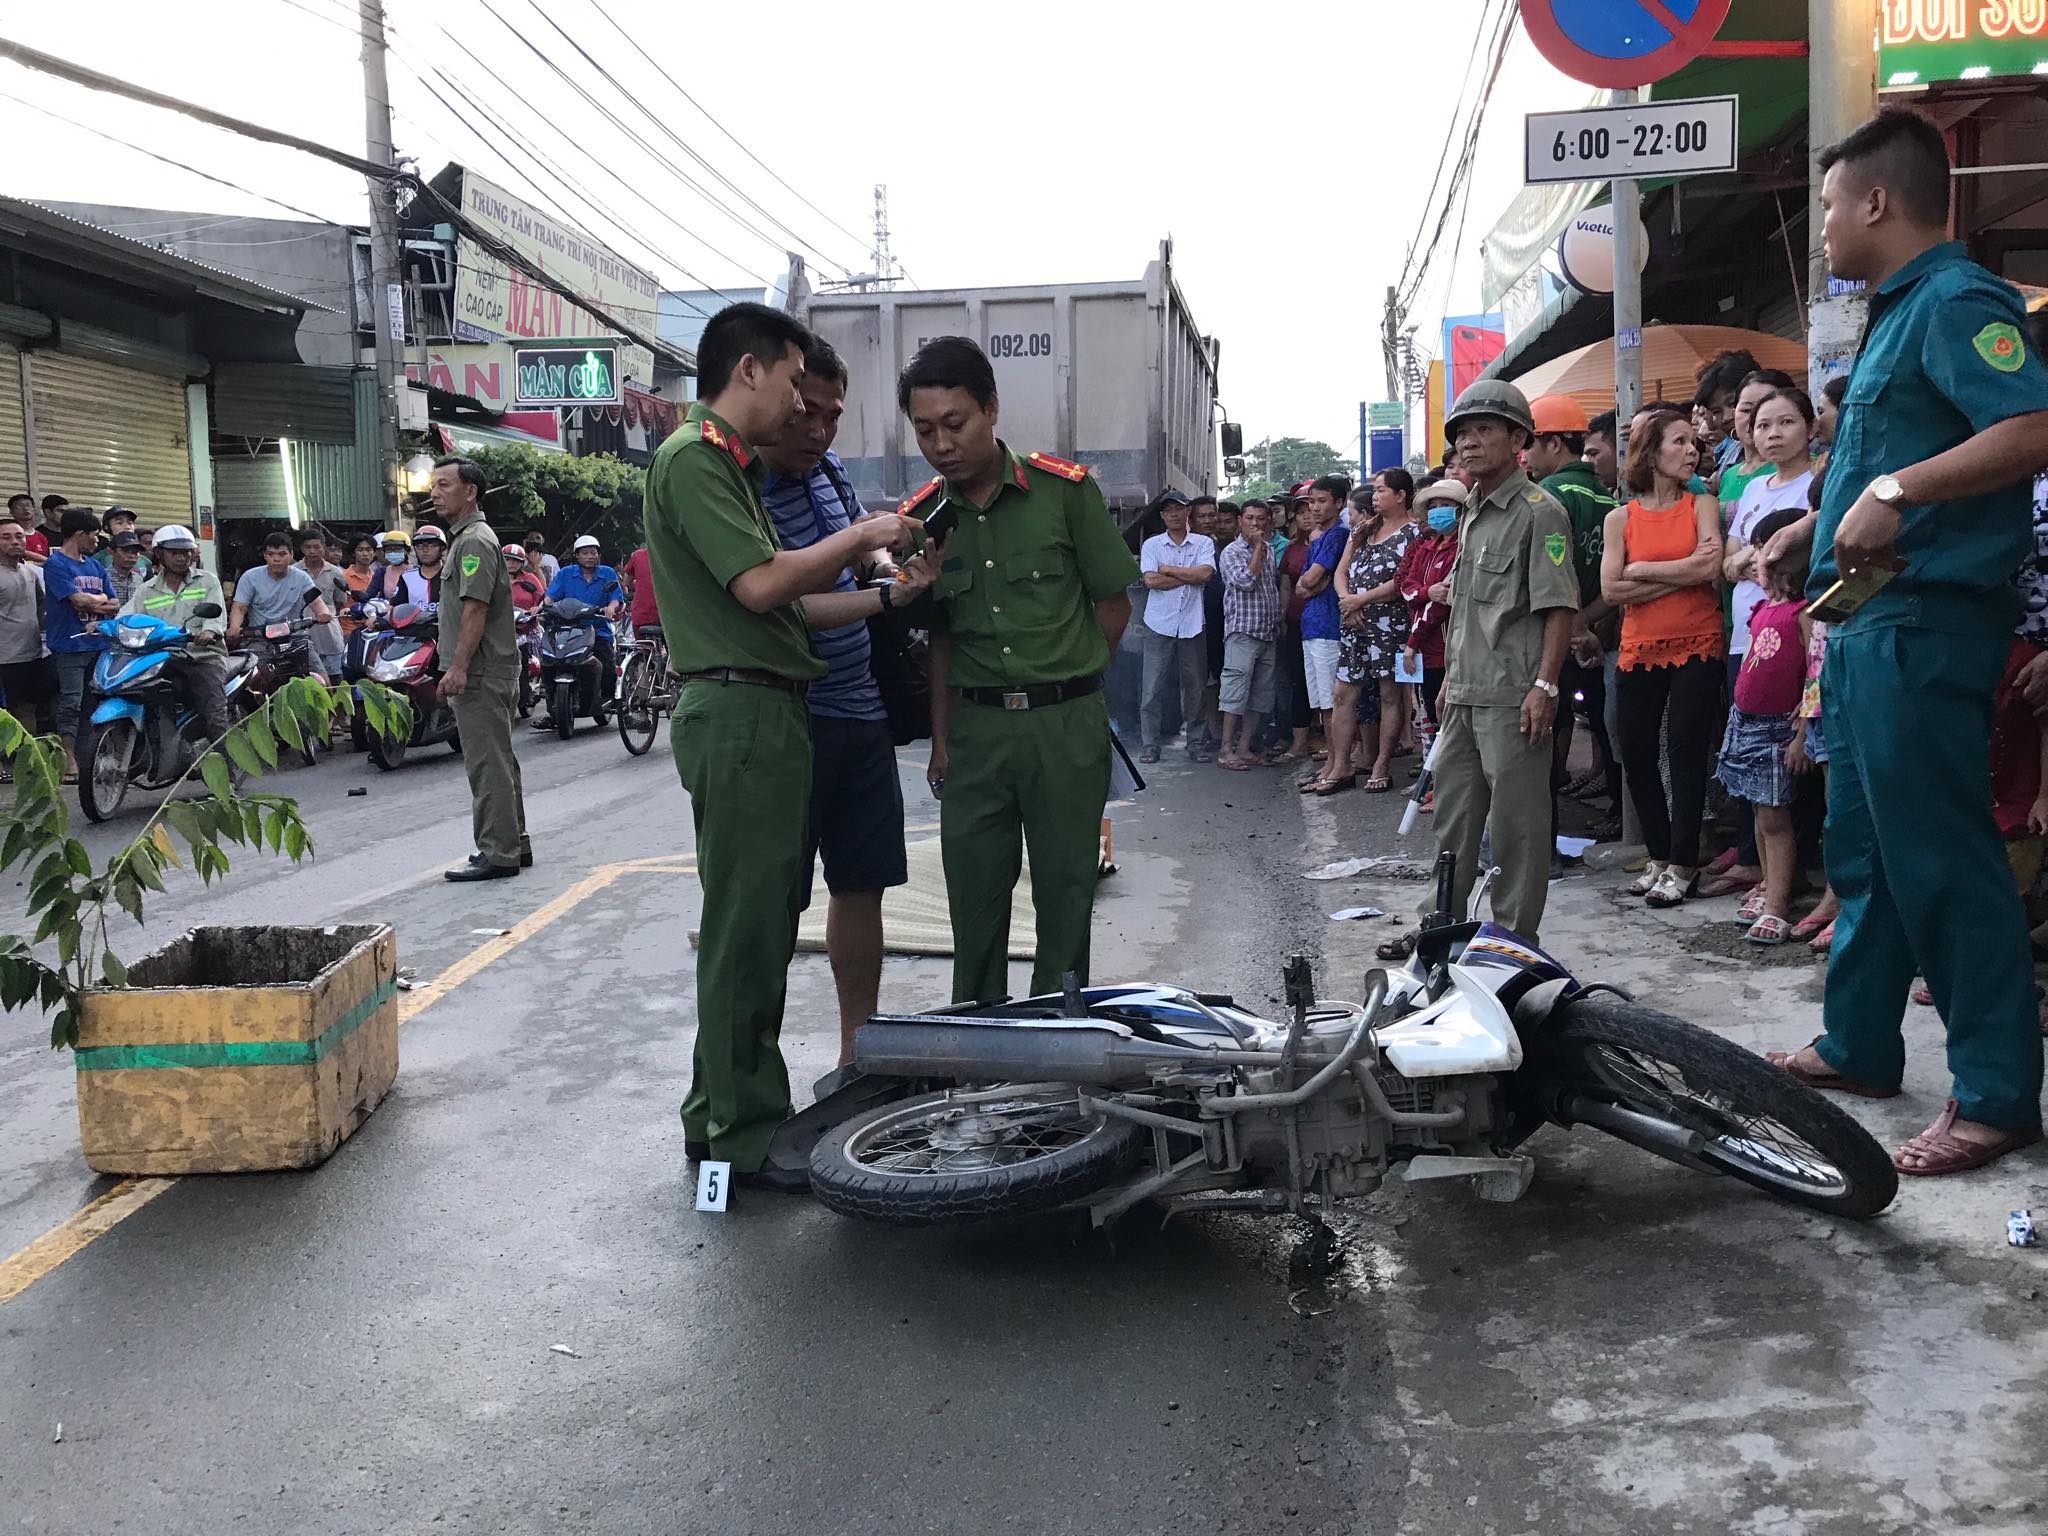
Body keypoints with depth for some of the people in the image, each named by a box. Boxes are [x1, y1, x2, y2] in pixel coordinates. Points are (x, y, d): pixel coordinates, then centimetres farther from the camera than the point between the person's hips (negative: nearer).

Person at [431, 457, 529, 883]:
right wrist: (456, 668, 25)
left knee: (488, 765, -9)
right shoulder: (464, 537, 22)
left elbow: (475, 608, -21)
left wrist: (458, 667, -23)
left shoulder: (475, 540, -12)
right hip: (490, 672, 11)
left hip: (481, 673, -11)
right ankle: (514, 844, 22)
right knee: (499, 761, 14)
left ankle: (497, 854, -7)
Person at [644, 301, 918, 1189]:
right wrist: (857, 537, -9)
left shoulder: (733, 464, 21)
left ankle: (721, 1115, 25)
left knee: (759, 921, 15)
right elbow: (759, 584, -21)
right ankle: (744, 1133, 4)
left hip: (765, 714, 11)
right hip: (739, 710, -11)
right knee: (747, 927, -5)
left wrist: (871, 575, 17)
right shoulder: (693, 458, -10)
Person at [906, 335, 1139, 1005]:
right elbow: (939, 636, 10)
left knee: (1066, 893, 5)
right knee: (973, 894, 8)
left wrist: (1061, 685, 4)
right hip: (973, 728, 3)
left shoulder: (1066, 490, -5)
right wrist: (941, 738, 4)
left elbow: (1113, 604, 2)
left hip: (1066, 724, -2)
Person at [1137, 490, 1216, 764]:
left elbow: (1205, 574, -10)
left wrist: (1168, 570, -5)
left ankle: (1198, 746, 12)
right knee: (1153, 689, -3)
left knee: (1194, 688, 4)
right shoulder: (1152, 545, 7)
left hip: (1192, 625, 1)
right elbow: (1151, 580, -8)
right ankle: (1150, 747, 3)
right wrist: (1189, 577, -5)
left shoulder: (1204, 543, 8)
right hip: (1159, 625, 0)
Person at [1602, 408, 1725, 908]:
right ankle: (1659, 856, 19)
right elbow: (1612, 591, -5)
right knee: (1636, 754, 4)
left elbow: (1711, 569, -13)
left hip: (1697, 647, -2)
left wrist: (1641, 570, -7)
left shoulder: (1702, 504, 3)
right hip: (1640, 650, 3)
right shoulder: (1621, 518, 5)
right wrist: (1681, 574, -9)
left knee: (1686, 749, -6)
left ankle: (1682, 865, 1)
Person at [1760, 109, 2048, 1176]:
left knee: (1940, 860, -7)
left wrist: (1894, 491, -27)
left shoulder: (1957, 301, -12)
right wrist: (1820, 524, 25)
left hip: (1923, 621, -11)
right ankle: (1858, 1046, 28)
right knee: (1861, 846, 16)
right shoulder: (1898, 314, 20)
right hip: (1869, 621, 11)